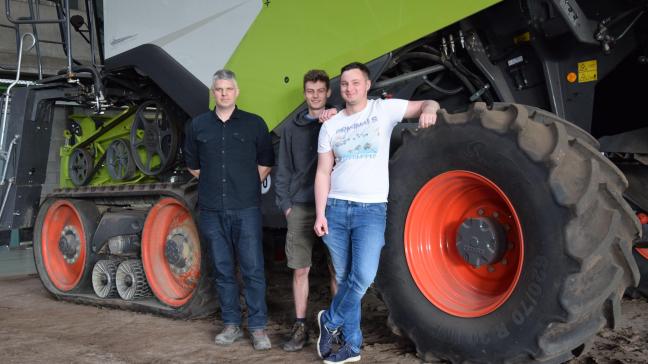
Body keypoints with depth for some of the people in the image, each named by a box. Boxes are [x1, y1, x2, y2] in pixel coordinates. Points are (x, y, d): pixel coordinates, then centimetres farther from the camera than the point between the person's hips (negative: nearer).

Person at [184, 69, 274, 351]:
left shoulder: (254, 124, 2)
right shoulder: (197, 125, 8)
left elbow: (265, 163, 9)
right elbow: (192, 165, 20)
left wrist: (248, 186, 6)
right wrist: (212, 183, 13)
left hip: (246, 210, -2)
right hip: (211, 211, 3)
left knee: (252, 269, -2)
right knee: (223, 270, 9)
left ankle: (258, 327, 7)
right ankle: (231, 324, 20)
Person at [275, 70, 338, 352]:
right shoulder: (292, 128, 11)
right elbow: (283, 169, 12)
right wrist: (285, 204, 3)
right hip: (300, 208, 2)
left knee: (337, 269, 4)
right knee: (300, 270, 5)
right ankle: (300, 327, 15)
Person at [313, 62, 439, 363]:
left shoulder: (384, 109, 3)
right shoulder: (330, 126, 10)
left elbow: (428, 105, 1)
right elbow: (323, 172, 9)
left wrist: (429, 109, -24)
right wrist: (320, 213, -1)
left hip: (371, 208, -3)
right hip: (335, 208, 3)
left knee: (363, 276, -17)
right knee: (344, 278, 7)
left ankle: (330, 322, 8)